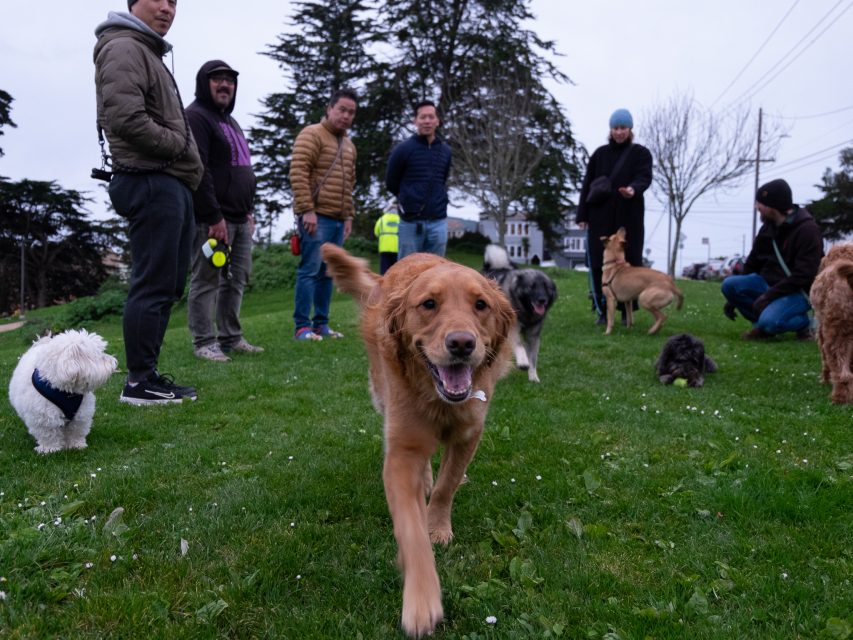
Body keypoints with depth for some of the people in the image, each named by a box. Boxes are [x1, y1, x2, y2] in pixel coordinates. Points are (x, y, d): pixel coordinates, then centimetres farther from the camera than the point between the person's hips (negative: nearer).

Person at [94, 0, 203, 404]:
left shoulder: (149, 52, 26)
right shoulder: (123, 48, -7)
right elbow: (125, 119, -21)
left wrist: (186, 161, 9)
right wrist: (179, 145, -9)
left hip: (172, 184, 10)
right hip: (151, 182, -10)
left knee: (168, 284, 11)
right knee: (153, 285, -9)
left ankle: (148, 373, 18)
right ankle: (139, 382, -1)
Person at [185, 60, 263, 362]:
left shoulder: (230, 122, 24)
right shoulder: (196, 117, -6)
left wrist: (248, 210, 19)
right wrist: (214, 217, -21)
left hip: (240, 219, 10)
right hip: (212, 219, -9)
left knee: (237, 279, 10)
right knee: (206, 280, -5)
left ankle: (231, 338, 17)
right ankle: (204, 343, -1)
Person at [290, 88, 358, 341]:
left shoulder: (349, 145, 22)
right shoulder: (312, 134, -3)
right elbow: (298, 173, -12)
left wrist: (349, 215, 18)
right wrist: (307, 209, -18)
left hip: (338, 219, 8)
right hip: (316, 216, -8)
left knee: (327, 273, 8)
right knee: (310, 270, -8)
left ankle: (321, 324, 14)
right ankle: (302, 326, -4)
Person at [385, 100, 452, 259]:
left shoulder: (445, 151, 8)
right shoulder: (403, 149, -4)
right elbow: (391, 183, 7)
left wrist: (436, 201, 12)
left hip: (438, 222, 3)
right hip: (411, 222, -3)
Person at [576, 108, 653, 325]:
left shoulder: (641, 153, 5)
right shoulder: (600, 154, 11)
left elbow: (645, 177, -12)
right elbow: (587, 185, 8)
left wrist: (634, 189, -35)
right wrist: (582, 215, 1)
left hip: (629, 217, -1)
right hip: (600, 217, 2)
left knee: (629, 262, -1)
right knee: (599, 263, -1)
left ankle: (627, 311, 8)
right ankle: (602, 310, 7)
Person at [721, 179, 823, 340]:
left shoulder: (807, 230, -16)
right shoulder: (768, 228, 6)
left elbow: (803, 276, -22)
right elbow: (752, 264, 13)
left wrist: (769, 296, -25)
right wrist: (734, 297, 9)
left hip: (798, 292, -7)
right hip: (769, 284, 7)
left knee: (769, 321, -33)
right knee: (729, 284, -17)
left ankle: (802, 323, 1)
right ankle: (762, 323, 0)